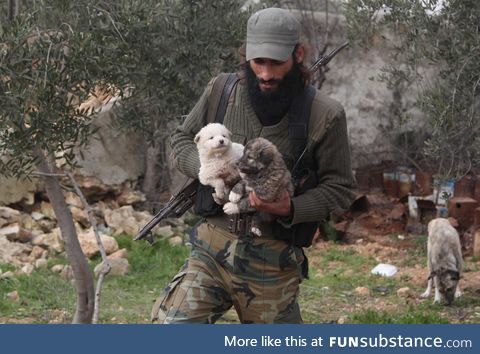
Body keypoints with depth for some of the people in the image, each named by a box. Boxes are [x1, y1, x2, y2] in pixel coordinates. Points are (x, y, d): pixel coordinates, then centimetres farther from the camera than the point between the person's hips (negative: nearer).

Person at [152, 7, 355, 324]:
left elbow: (339, 188, -2)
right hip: (212, 250, 2)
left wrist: (290, 210, -21)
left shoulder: (325, 116, -8)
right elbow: (181, 139, 14)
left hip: (273, 264, -2)